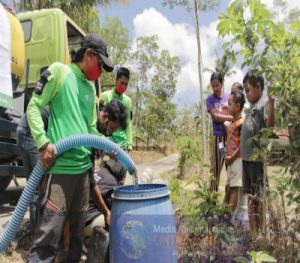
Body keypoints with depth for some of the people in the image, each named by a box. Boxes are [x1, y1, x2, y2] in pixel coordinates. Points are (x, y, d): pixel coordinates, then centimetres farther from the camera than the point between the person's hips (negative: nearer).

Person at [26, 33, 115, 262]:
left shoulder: (90, 88, 19)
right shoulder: (59, 71, -1)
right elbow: (34, 107, -5)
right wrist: (43, 142, -16)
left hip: (84, 166, 8)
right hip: (60, 165, -7)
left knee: (78, 229, 17)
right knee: (50, 230, -7)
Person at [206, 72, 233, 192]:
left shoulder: (229, 97, 10)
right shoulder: (210, 99, 1)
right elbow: (215, 116, -10)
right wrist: (232, 117, -17)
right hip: (218, 136, -3)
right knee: (216, 167, 1)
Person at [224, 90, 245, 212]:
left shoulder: (241, 123, -17)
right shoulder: (233, 122, 11)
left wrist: (231, 158, -14)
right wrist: (227, 156, 12)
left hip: (237, 160, -9)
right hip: (231, 159, 9)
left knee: (235, 187, -2)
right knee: (228, 186, 16)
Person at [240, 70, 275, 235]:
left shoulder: (265, 103, -9)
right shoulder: (253, 107, 17)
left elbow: (270, 127, -23)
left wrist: (272, 103, -33)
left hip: (258, 158, -9)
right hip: (247, 158, 9)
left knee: (260, 198, 2)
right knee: (251, 197, 15)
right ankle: (253, 232, 28)